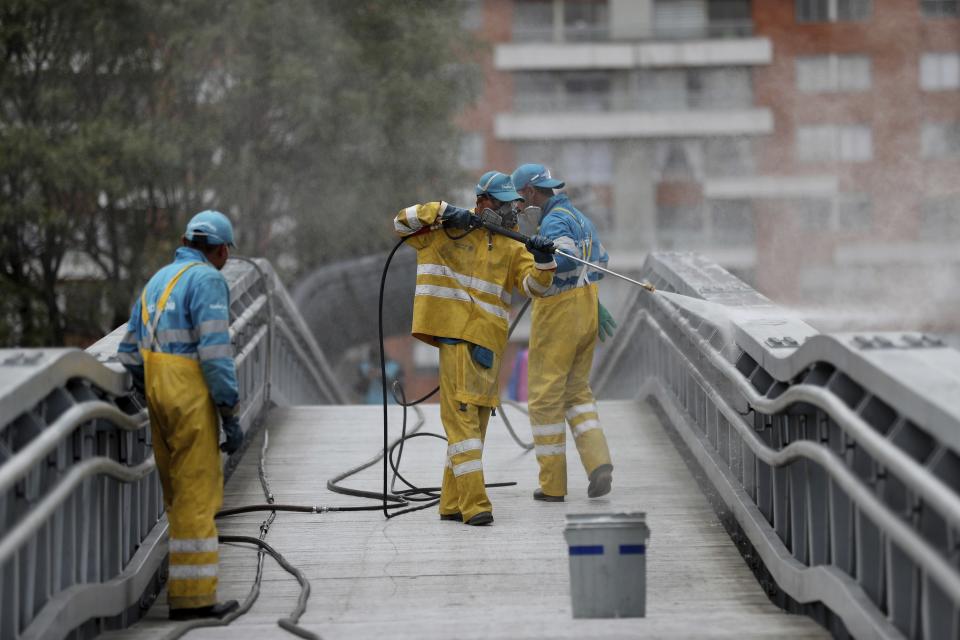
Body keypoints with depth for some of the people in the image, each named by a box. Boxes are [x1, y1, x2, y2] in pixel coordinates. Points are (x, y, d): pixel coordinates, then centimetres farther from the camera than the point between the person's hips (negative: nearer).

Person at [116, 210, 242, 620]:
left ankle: (188, 587, 19)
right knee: (197, 495, -5)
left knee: (178, 493, 15)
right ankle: (193, 596, -4)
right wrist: (231, 416, -14)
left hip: (158, 392, 8)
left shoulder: (158, 281, 17)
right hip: (192, 397, -8)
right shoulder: (208, 280, -9)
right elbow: (216, 354, -17)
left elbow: (129, 354, 17)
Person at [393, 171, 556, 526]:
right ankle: (475, 505, -16)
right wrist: (442, 212, -11)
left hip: (489, 339, 6)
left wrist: (543, 261, -18)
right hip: (457, 332, -6)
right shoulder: (448, 230, 4)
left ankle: (452, 503, 22)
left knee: (475, 419, 12)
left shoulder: (510, 246, 14)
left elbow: (534, 285, 3)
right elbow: (401, 222, 2)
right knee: (462, 416, -12)